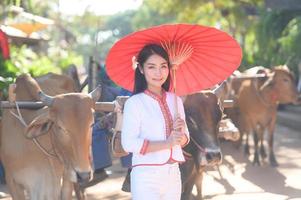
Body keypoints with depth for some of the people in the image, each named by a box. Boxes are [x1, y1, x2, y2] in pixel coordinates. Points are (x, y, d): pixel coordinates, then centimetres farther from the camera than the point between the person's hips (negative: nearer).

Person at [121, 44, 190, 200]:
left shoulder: (175, 100, 10)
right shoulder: (134, 103, -7)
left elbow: (184, 138, 15)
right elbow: (129, 143, -15)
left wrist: (178, 135, -8)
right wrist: (167, 143, -19)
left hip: (173, 174, 6)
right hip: (146, 176, -6)